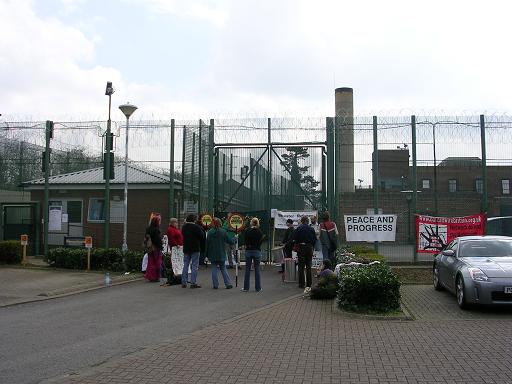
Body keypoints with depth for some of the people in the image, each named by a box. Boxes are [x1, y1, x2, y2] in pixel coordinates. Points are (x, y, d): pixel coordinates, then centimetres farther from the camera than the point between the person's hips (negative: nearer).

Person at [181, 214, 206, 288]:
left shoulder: (184, 227, 5)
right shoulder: (196, 227, -14)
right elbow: (202, 236, -10)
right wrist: (201, 229, 7)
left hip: (186, 248, 6)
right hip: (195, 248, -6)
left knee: (185, 265, 12)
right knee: (194, 265, 0)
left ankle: (183, 283, 13)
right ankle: (193, 283, -1)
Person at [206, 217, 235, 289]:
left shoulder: (209, 232, -4)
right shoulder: (223, 231, -8)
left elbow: (207, 243, -2)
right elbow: (229, 241, -1)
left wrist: (207, 254, 6)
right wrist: (234, 239, 21)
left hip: (212, 254, 0)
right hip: (221, 254, 0)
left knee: (214, 269, 7)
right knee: (223, 269, 10)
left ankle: (215, 285, 5)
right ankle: (228, 284, 7)